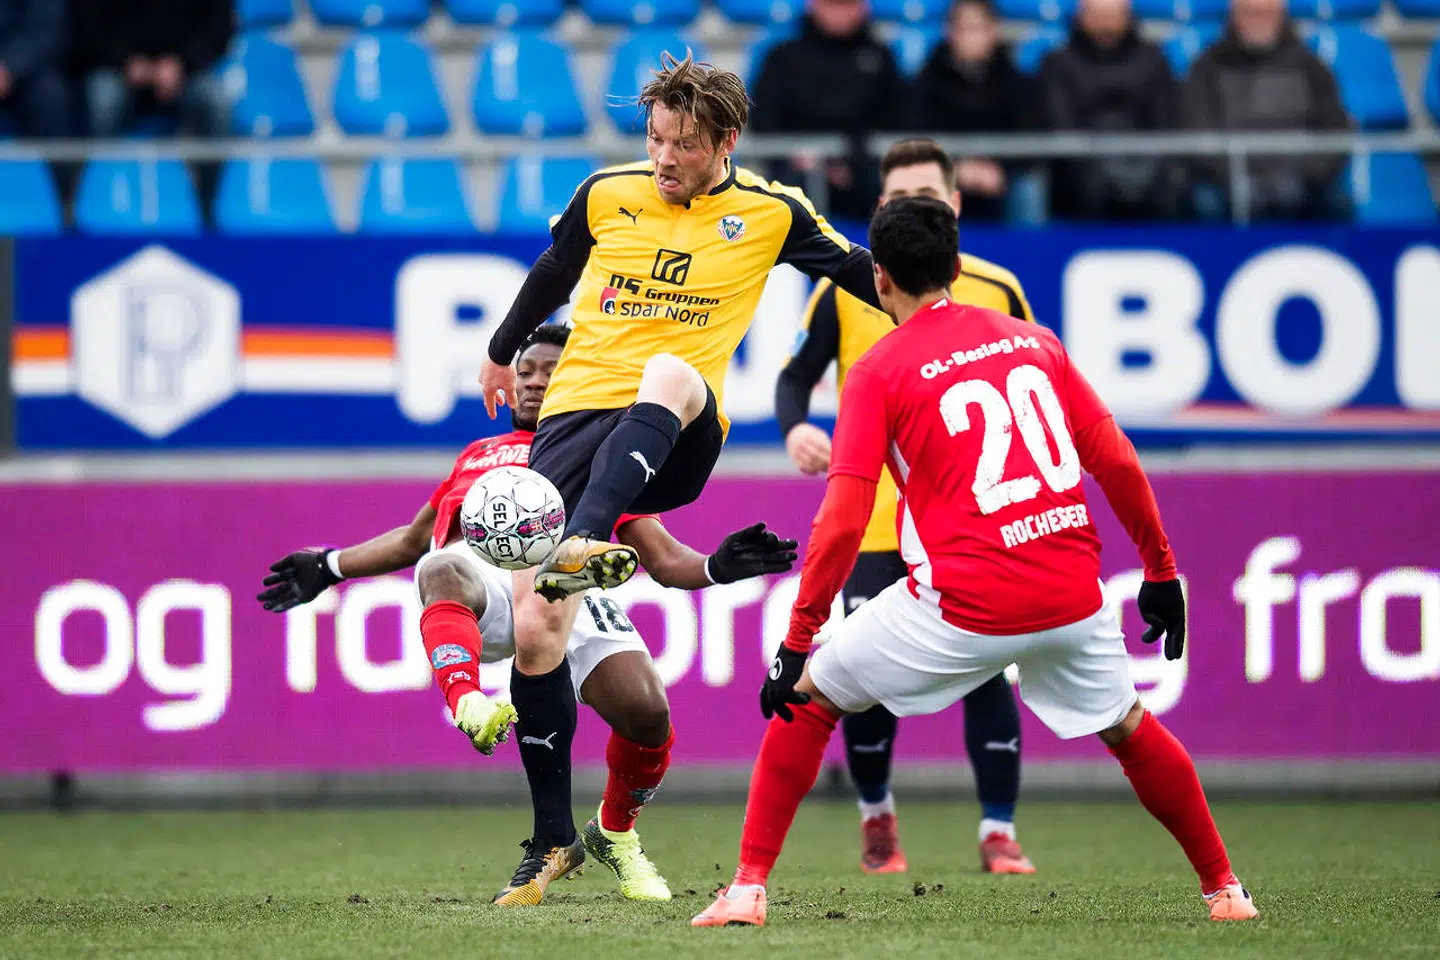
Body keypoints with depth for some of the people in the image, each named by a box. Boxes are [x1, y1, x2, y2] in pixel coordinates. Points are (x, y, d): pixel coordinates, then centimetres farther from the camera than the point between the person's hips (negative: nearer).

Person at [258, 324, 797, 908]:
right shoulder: (478, 456, 40)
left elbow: (663, 560, 21)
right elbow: (414, 539, 51)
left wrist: (717, 568, 0)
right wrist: (328, 568, 47)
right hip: (480, 573, 1)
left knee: (646, 710, -23)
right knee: (443, 569, -38)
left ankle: (615, 832, 11)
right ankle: (467, 706, -68)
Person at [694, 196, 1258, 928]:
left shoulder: (878, 372, 1)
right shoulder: (1033, 341, 13)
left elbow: (842, 523, -8)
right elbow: (1117, 463, 11)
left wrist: (797, 644, -5)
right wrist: (1160, 571, 21)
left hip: (964, 607, -4)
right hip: (1073, 595, 4)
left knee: (807, 698, 13)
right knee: (1128, 729, 29)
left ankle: (749, 886, 7)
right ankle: (1223, 887, 33)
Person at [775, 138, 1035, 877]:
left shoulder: (995, 291, 3)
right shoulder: (845, 290, 0)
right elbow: (796, 375, 4)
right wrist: (795, 428, -17)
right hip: (873, 524, 0)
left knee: (985, 672, -9)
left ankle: (999, 835, 1)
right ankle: (875, 817, 23)